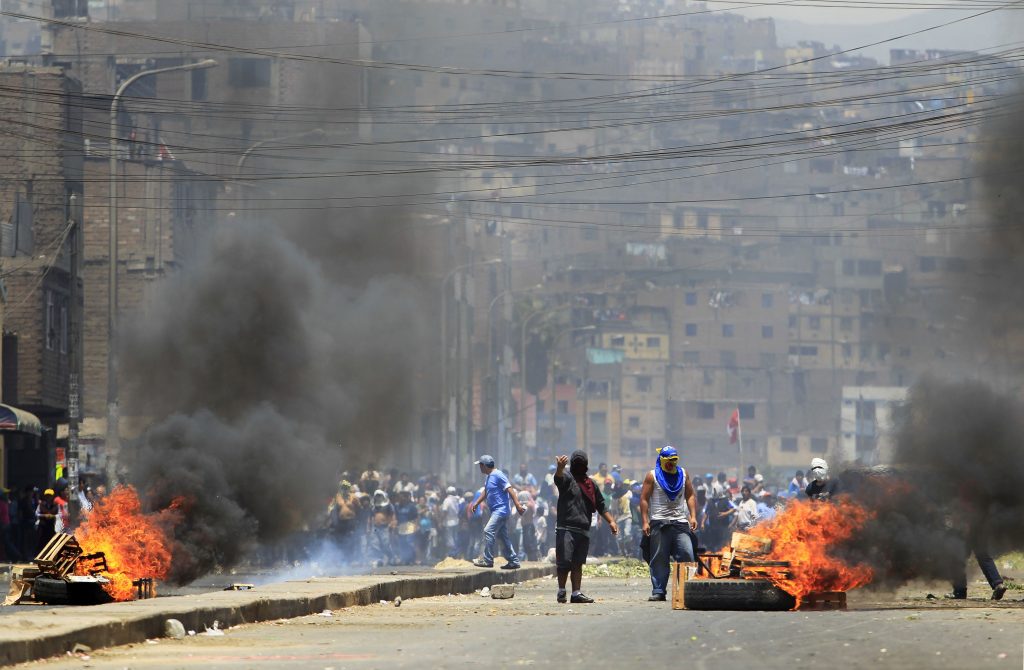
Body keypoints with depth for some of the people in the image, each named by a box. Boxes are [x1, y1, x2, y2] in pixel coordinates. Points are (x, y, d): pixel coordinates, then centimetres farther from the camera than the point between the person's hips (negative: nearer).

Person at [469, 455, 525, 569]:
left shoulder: (498, 475, -15)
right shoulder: (489, 477, 16)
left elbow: (510, 489, -20)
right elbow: (485, 492, 27)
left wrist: (518, 505, -26)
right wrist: (475, 504, 20)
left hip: (501, 510, -10)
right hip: (496, 511, 10)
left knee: (488, 531, -15)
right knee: (503, 536, 11)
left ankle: (487, 560, -13)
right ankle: (513, 561, 15)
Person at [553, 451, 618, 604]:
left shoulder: (590, 484, 19)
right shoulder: (567, 479, 1)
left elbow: (600, 505, 24)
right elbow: (559, 478, -25)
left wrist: (611, 521, 13)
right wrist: (560, 468, -48)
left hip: (583, 530, 6)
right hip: (566, 527, -6)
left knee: (578, 564, 8)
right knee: (564, 561, -9)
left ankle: (576, 593, 10)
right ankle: (561, 591, 1)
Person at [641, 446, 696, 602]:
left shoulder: (683, 474, 15)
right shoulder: (652, 476, 5)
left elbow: (690, 495, 15)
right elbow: (644, 499, 2)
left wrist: (693, 516, 3)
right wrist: (645, 521, -6)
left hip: (680, 523, 2)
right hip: (659, 523, -2)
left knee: (687, 555, -8)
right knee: (659, 559, -2)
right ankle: (658, 591, 2)